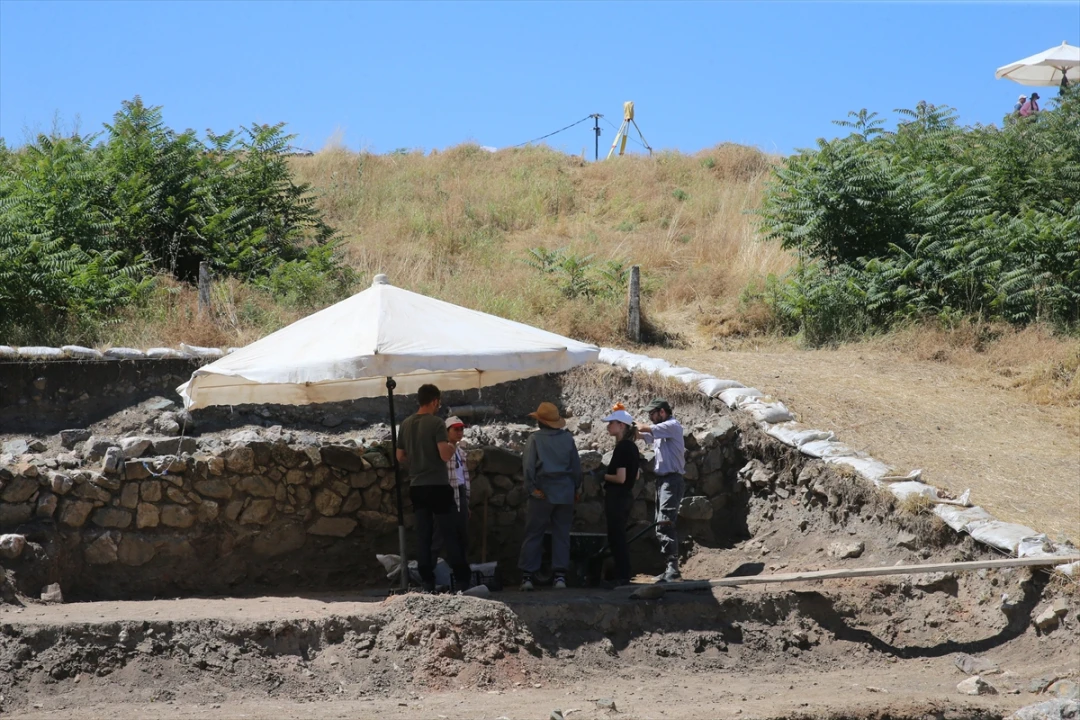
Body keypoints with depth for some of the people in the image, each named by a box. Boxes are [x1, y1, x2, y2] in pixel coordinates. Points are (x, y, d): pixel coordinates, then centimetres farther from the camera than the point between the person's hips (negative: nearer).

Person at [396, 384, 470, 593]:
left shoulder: (406, 424, 8)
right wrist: (452, 447, 0)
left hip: (416, 487, 6)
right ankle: (462, 581, 2)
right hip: (438, 486, -6)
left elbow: (400, 457, 14)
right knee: (450, 535, 0)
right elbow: (445, 455, -20)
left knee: (423, 536, 7)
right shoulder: (436, 423, -12)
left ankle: (428, 583, 6)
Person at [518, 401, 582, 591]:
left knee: (533, 535, 3)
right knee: (561, 534, 7)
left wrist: (531, 487, -8)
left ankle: (527, 576, 2)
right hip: (565, 493, 3)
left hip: (542, 493, -3)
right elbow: (576, 465, 8)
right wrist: (577, 488, 17)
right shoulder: (567, 438, 5)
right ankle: (560, 575, 1)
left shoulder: (535, 438, -5)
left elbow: (528, 464, -14)